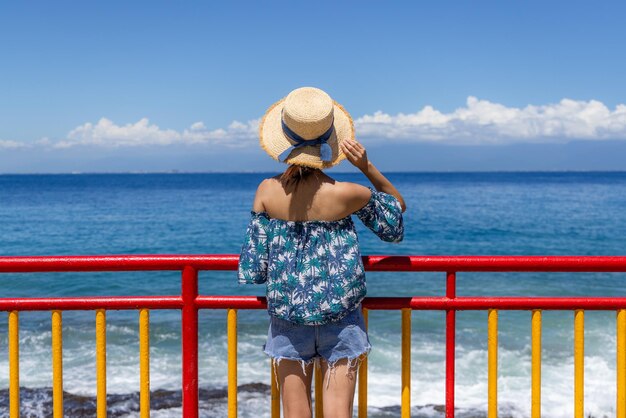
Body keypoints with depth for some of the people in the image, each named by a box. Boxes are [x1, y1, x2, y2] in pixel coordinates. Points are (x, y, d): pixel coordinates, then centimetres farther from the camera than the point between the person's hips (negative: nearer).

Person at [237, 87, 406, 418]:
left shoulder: (267, 191, -10)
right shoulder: (347, 194, -15)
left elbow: (253, 266, -5)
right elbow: (398, 208, 6)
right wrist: (367, 168, -6)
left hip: (287, 319, 1)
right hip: (340, 316, -1)